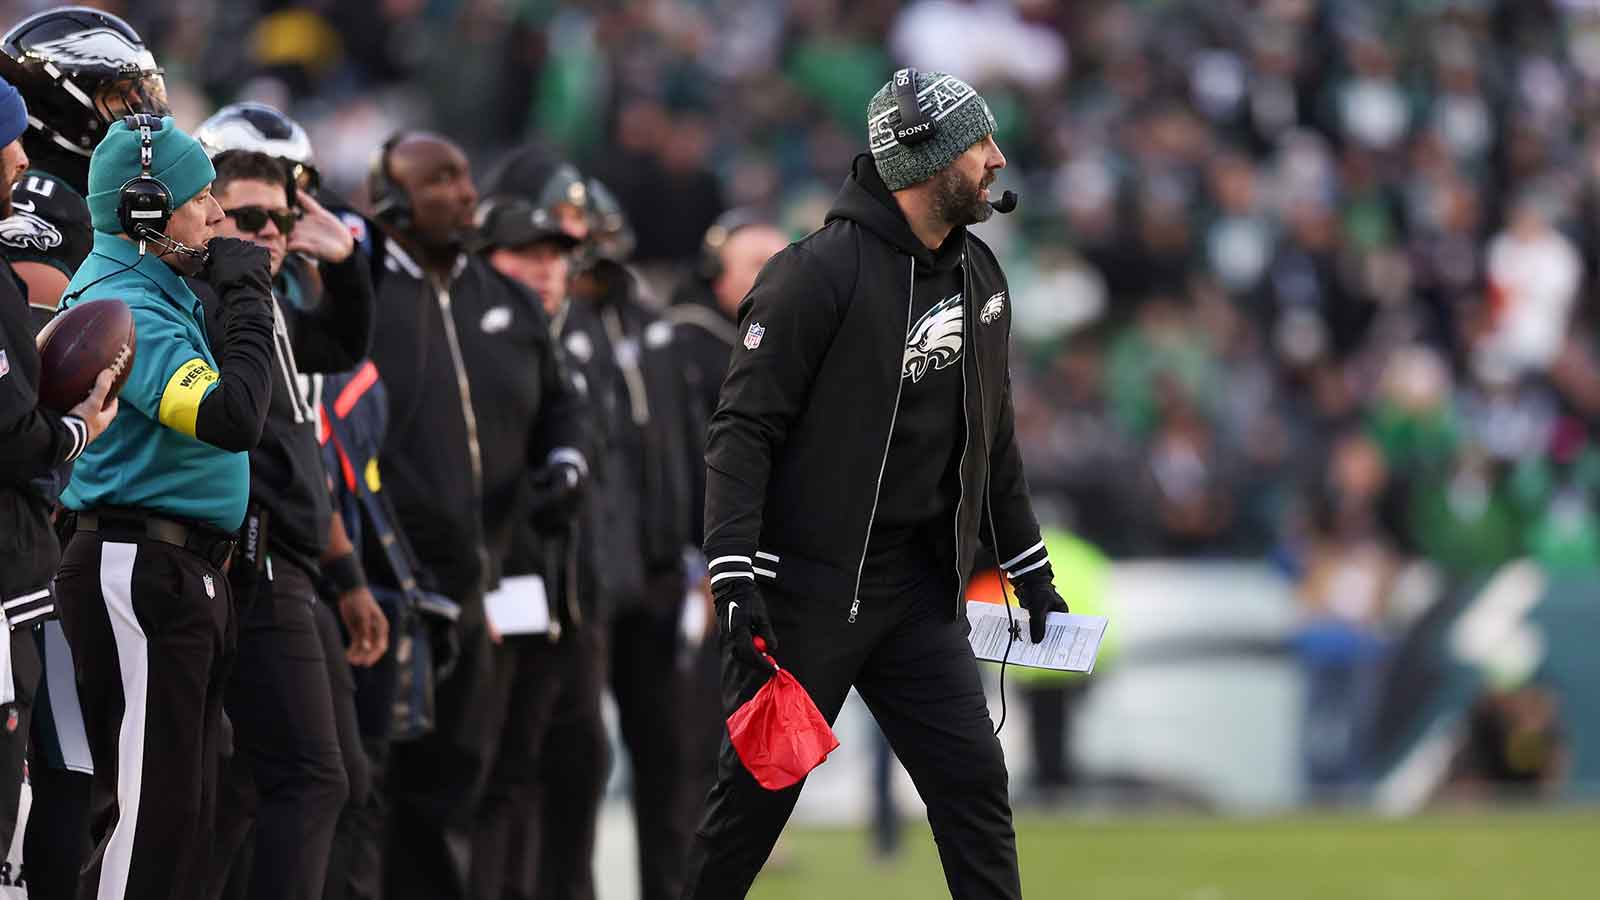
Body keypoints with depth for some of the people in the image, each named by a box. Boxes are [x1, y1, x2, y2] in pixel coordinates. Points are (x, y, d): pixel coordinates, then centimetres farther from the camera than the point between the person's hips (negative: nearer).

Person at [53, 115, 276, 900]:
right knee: (146, 806, -11)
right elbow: (231, 417, -27)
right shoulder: (122, 306, -16)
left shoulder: (163, 291, 17)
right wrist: (246, 298, -18)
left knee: (183, 803, 14)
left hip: (186, 573, 11)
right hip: (137, 574, -11)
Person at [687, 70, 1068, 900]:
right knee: (757, 791, 1)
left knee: (973, 779, -1)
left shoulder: (980, 276, 11)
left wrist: (1029, 569, 23)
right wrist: (733, 574, -22)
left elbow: (993, 437, 22)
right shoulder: (820, 273, -13)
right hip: (807, 584, -6)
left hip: (921, 591, 6)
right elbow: (744, 427, -14)